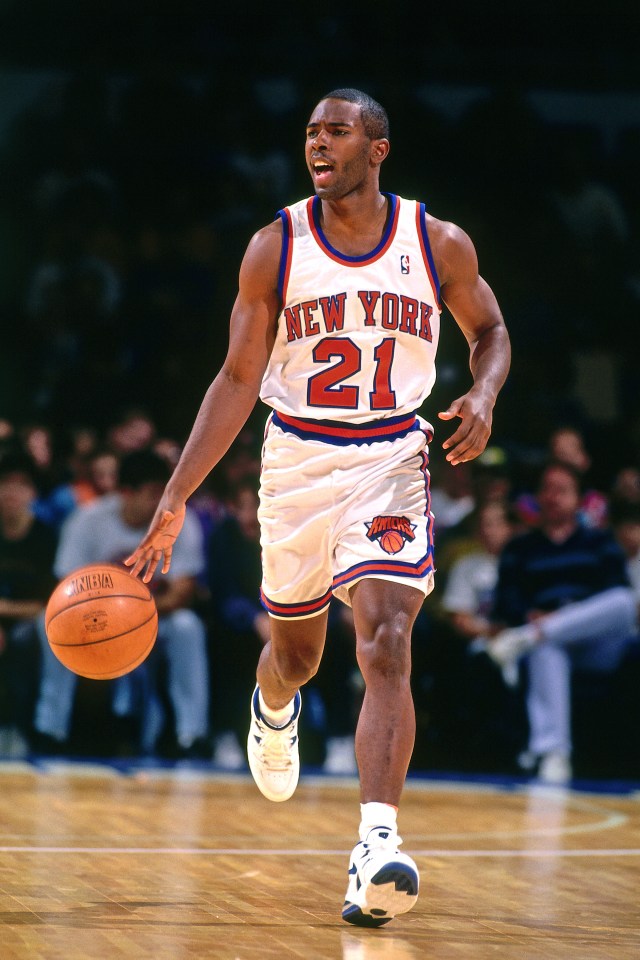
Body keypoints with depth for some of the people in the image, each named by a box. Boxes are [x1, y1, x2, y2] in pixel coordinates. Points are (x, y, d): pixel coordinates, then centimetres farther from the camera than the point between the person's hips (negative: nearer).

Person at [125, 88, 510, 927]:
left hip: (392, 461, -1)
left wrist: (483, 399, -10)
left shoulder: (440, 245, -5)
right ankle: (273, 708, 57)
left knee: (386, 646, -19)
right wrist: (175, 500, -11)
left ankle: (376, 854, -26)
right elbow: (238, 379, -4)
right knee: (296, 653, 17)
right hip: (298, 461, 1)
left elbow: (490, 331, 13)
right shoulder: (275, 249, -5)